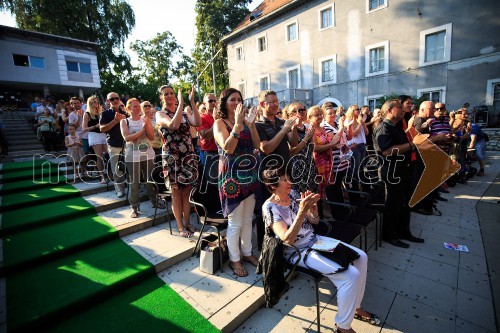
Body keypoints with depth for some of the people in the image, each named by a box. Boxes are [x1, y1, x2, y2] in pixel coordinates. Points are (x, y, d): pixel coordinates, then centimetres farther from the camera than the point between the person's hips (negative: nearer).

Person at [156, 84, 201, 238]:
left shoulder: (184, 111, 9)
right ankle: (180, 226, 20)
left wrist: (192, 102, -12)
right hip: (172, 157, -3)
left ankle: (187, 222, 27)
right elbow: (173, 125, -23)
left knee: (186, 191, 12)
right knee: (176, 192, 6)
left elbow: (197, 123, -12)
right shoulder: (160, 114, -1)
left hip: (189, 156, 4)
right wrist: (181, 103, -18)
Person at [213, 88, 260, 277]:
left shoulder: (245, 121, 11)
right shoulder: (220, 123, -5)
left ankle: (247, 252, 34)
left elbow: (257, 145, 1)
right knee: (235, 222, 4)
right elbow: (228, 148, -20)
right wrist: (238, 124, -23)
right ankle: (234, 259, 23)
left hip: (250, 175, 6)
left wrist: (251, 124, -8)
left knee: (248, 219, 16)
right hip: (232, 176, -6)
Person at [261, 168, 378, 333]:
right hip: (298, 252, -7)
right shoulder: (270, 207, -21)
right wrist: (302, 210, -38)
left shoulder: (293, 193, -1)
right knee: (351, 276, -17)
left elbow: (314, 221, 3)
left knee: (361, 257, 4)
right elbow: (288, 239, -31)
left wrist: (312, 207, -18)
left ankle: (355, 307, 24)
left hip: (314, 240, 8)